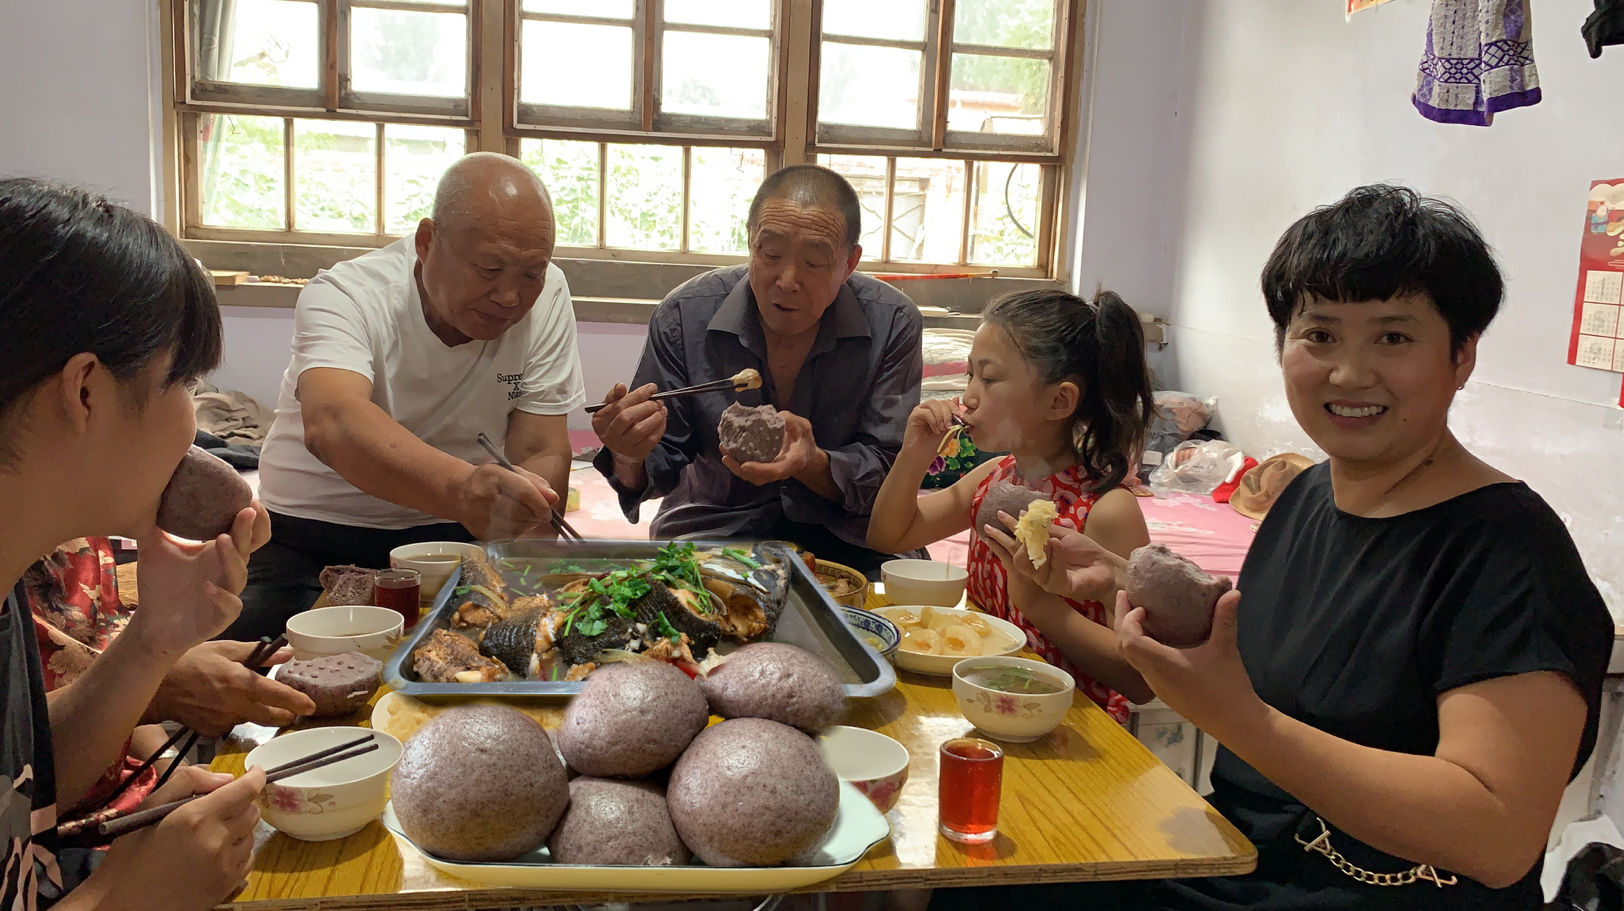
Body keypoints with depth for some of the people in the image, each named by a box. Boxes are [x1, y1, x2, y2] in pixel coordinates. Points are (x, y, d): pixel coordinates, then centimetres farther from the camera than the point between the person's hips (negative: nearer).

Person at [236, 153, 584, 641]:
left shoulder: (545, 297, -8)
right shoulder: (344, 296, -18)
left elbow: (540, 456, -8)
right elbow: (331, 426, -39)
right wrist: (459, 488, -59)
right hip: (311, 533, -2)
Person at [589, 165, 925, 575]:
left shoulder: (893, 324, -12)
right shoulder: (683, 317, -11)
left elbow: (887, 474, -11)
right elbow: (663, 467, -4)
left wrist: (813, 465, -32)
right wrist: (629, 458, -29)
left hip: (841, 537, 0)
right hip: (715, 527, 0)